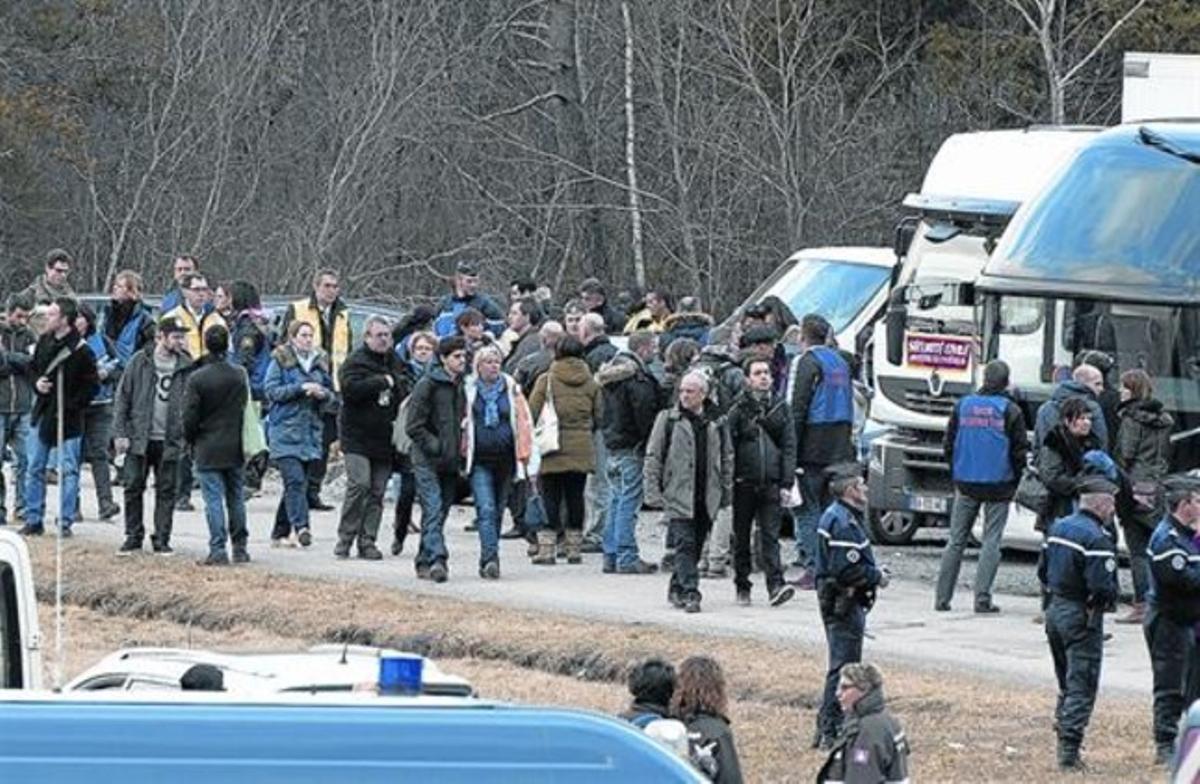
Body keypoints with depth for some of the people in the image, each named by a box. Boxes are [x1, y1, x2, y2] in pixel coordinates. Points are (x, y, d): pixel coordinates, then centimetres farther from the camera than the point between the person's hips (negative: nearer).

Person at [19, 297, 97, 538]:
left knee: (68, 470, -1)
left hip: (67, 419, -6)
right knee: (34, 468, 8)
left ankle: (66, 521, 5)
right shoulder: (44, 340, 4)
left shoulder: (81, 351, -15)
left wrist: (71, 407, -15)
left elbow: (90, 384, -11)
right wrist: (37, 382, -3)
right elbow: (32, 367, 17)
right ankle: (33, 520, 16)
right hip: (41, 413, 6)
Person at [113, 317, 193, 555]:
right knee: (133, 487, 3)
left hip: (169, 441, 1)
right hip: (139, 438, -1)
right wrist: (120, 433, -6)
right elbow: (123, 398, 1)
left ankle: (161, 539, 12)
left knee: (166, 491, 4)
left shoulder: (186, 367, 3)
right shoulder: (140, 362, 0)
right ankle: (133, 537, 15)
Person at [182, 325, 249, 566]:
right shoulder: (240, 375, 0)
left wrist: (190, 441, 6)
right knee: (236, 499, 13)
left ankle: (217, 550, -8)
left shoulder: (196, 379, -13)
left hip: (208, 449, -4)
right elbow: (246, 407, 9)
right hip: (235, 448, 4)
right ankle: (240, 548, 17)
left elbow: (190, 417, -11)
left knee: (214, 500, -3)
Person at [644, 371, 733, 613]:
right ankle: (690, 592, -19)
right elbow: (653, 457, 1)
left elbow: (726, 458, 18)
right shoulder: (668, 420, 1)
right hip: (678, 494, -4)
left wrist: (726, 491, 13)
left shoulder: (715, 423, 10)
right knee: (684, 543, -13)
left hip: (706, 498, 4)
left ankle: (677, 588, 24)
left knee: (696, 545, 9)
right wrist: (653, 491, -5)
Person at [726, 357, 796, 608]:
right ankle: (742, 587, 17)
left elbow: (789, 446, 7)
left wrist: (786, 482, -1)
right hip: (744, 482, 0)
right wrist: (730, 481, -6)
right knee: (742, 537, 7)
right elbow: (729, 447, 1)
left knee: (770, 537, -7)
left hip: (770, 483, 0)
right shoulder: (739, 409, 2)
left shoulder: (780, 407, 8)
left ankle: (775, 586, -15)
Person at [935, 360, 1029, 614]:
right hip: (998, 485, -3)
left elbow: (948, 444, 8)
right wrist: (1015, 480, 9)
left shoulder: (963, 405, 4)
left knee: (956, 540, 8)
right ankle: (982, 598, -5)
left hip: (966, 483, 3)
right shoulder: (1009, 410, -6)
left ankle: (942, 597, 7)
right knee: (991, 541, 1)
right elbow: (1020, 450, -5)